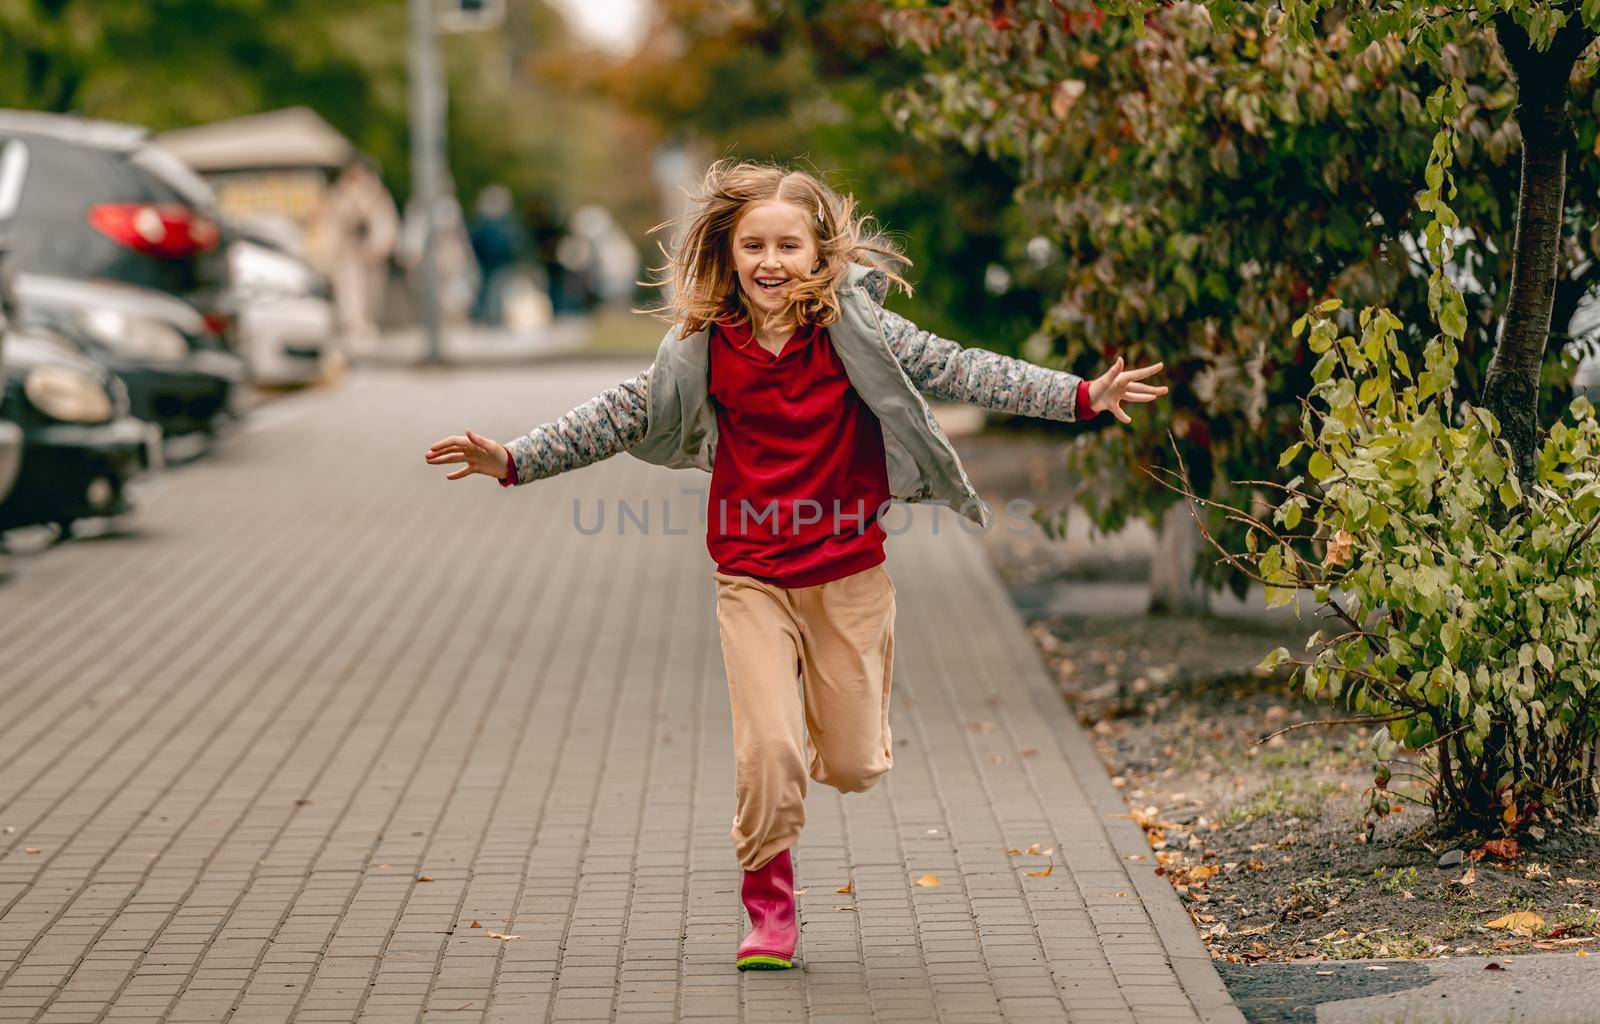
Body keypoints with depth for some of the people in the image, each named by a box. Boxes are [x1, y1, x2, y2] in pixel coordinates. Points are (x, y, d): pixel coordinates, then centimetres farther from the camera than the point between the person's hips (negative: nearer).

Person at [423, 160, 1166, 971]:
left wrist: (1081, 395, -14)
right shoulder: (704, 345, -5)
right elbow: (623, 416, 4)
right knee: (768, 752, -10)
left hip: (851, 570, 0)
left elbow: (958, 370, -8)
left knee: (853, 766, 6)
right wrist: (514, 460, 0)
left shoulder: (854, 328, -8)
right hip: (752, 577, 0)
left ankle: (830, 710, 44)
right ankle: (769, 911, 11)